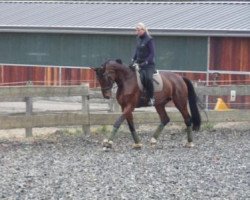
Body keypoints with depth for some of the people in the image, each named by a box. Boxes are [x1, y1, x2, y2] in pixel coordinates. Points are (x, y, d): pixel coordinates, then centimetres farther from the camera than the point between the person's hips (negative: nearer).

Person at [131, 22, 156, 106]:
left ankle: (151, 98, -18)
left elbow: (152, 53, -13)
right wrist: (133, 59, 7)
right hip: (139, 63, 8)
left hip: (149, 64, -8)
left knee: (148, 78, -29)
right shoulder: (138, 38, 11)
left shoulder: (149, 40, -11)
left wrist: (146, 62, -21)